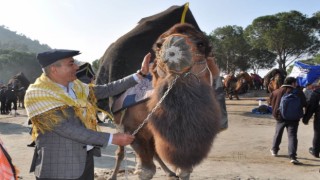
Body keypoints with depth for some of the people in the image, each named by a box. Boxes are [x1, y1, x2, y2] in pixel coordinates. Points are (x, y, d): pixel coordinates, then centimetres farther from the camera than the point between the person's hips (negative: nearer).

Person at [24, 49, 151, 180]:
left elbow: (107, 90, 7)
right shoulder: (38, 95, -17)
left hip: (86, 159, 7)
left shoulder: (76, 87, 4)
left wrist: (140, 74, 3)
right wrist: (112, 138, -22)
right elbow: (68, 130, -23)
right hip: (59, 167, -7)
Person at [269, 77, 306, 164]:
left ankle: (274, 150, 36)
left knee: (278, 134, 21)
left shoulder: (276, 92, -1)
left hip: (280, 117, 3)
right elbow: (304, 104, -5)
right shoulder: (298, 92, -6)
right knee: (292, 136, -4)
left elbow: (271, 102, 5)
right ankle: (292, 156, -15)